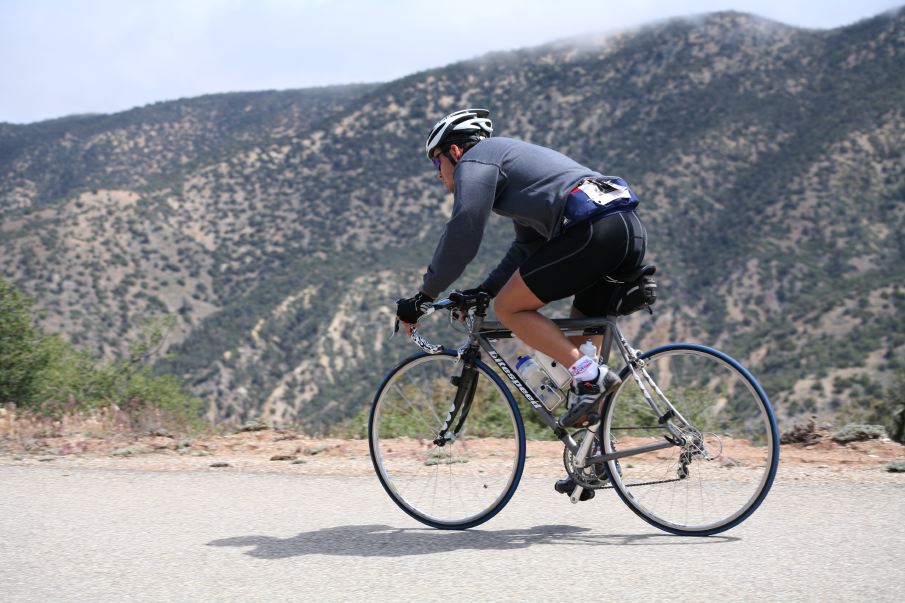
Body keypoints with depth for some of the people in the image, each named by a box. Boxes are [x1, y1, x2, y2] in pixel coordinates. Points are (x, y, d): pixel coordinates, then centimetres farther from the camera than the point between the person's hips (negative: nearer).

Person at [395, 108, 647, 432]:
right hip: (632, 231, 9)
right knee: (576, 342, 18)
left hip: (592, 230, -9)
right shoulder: (515, 156, 36)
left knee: (509, 308, 1)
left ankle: (589, 375, -8)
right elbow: (527, 247, 39)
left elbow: (461, 236, -3)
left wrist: (422, 297, 4)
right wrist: (482, 291, 35)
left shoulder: (475, 159, 7)